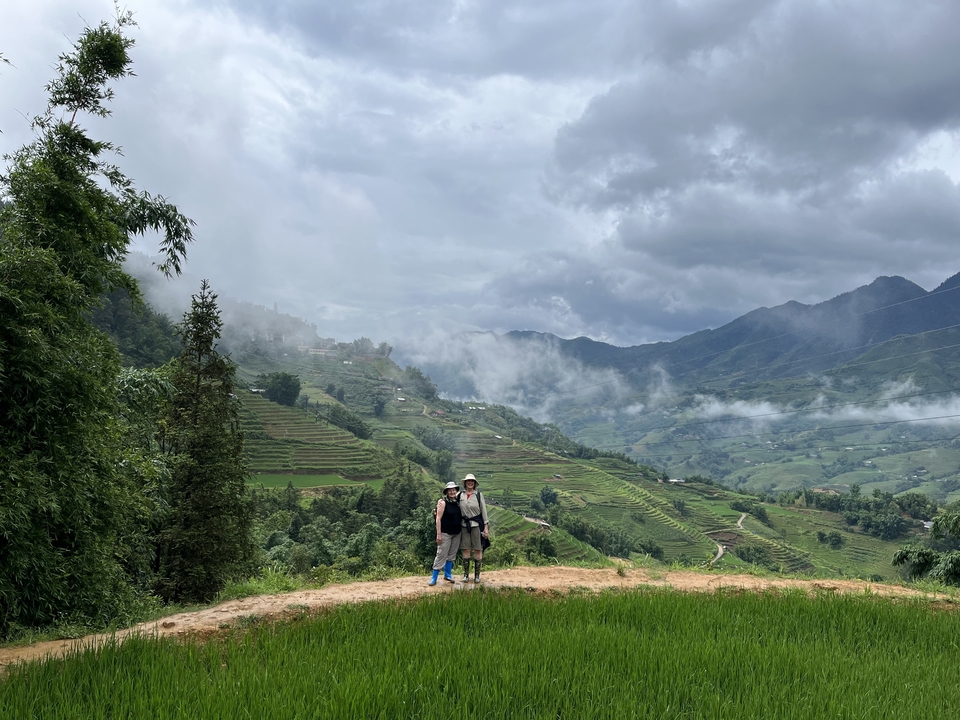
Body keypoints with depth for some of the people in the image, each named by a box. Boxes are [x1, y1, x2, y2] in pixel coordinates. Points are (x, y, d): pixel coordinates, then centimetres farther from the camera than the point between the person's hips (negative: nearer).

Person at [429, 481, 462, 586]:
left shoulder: (458, 502, 6)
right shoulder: (443, 502, -10)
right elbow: (438, 519, -13)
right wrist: (438, 534, -17)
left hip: (456, 533, 6)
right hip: (445, 533, -6)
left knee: (452, 554, 12)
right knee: (441, 555, -7)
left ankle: (447, 574, 25)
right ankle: (434, 578, -1)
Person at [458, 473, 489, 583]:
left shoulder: (478, 495, 0)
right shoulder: (460, 495, 5)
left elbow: (484, 511, 0)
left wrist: (486, 527, -3)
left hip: (477, 525, -1)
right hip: (465, 525, 2)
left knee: (478, 550, 2)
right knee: (466, 550, 3)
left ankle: (477, 575, 11)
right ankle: (466, 574, 13)